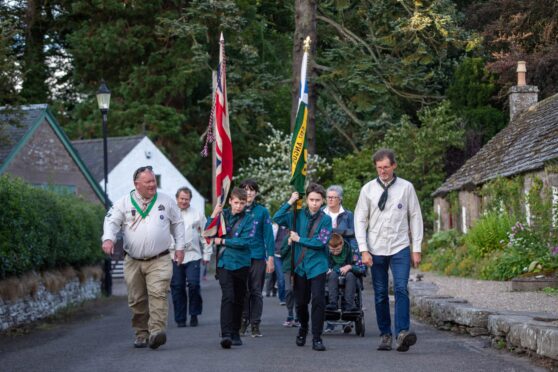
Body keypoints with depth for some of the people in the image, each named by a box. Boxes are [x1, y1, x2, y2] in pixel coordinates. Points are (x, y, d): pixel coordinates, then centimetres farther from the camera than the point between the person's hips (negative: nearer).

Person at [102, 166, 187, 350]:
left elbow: (178, 223, 17)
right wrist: (108, 238, -21)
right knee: (137, 300, 5)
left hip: (159, 261, -1)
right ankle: (142, 334, 17)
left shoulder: (166, 201, 7)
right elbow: (111, 221, -2)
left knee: (158, 295, -19)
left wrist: (180, 246, 12)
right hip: (133, 261, 1)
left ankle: (156, 331, -26)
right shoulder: (124, 202, 3)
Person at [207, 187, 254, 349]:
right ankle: (226, 334, -21)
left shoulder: (248, 219, -1)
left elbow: (244, 242, -11)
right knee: (228, 296, -15)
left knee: (239, 299, 9)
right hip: (224, 262, -1)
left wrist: (222, 241, -9)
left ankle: (235, 333, 21)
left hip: (241, 263, 1)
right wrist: (214, 215, -9)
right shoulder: (222, 214, 5)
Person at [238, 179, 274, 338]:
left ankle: (255, 324, 8)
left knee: (256, 292, 3)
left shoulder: (262, 211, 3)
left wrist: (270, 258, -4)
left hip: (257, 257, -1)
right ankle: (243, 322, 13)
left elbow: (268, 235, 2)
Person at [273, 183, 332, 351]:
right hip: (300, 266, 3)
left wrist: (299, 239, -10)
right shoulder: (298, 216, 4)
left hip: (317, 265, -3)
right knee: (300, 302, 11)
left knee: (318, 300, -11)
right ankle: (303, 328, 38)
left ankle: (317, 338, -2)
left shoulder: (325, 219, -3)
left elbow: (321, 242, -12)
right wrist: (290, 202, -9)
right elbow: (277, 218, -6)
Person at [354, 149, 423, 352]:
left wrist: (416, 249, 0)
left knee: (401, 289, -16)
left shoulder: (406, 188, 1)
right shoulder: (368, 189, 3)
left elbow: (415, 218, 4)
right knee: (380, 295, 5)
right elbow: (360, 220, 4)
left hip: (400, 248, -1)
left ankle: (402, 333, -22)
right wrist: (363, 250, -4)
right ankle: (385, 335, 13)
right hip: (376, 250, 2)